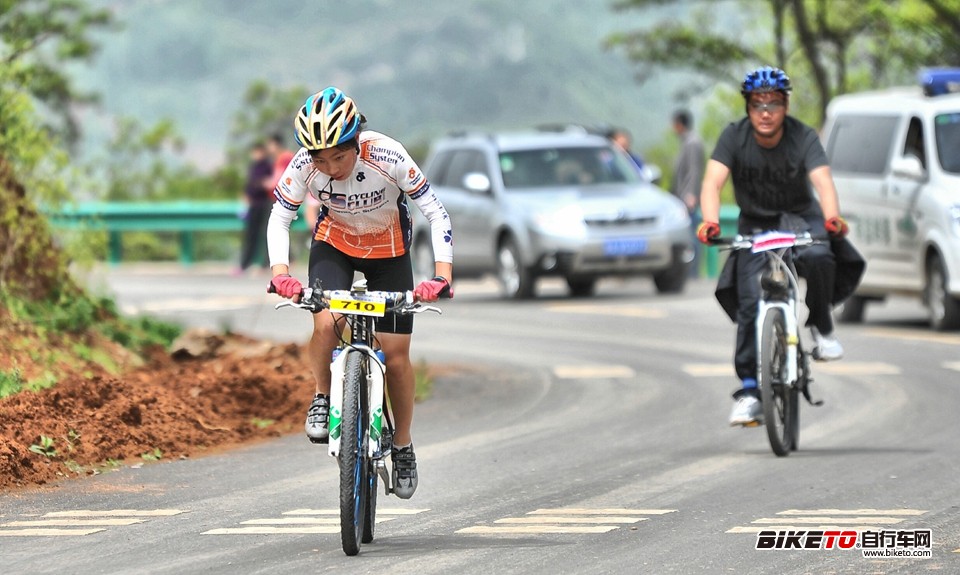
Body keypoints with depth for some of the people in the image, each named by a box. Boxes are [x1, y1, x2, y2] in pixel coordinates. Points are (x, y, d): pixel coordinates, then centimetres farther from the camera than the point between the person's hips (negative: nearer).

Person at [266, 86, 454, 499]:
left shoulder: (387, 157, -32)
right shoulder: (305, 165, -27)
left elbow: (436, 214, -27)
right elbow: (279, 218, -16)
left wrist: (443, 276, -37)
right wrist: (280, 273, -32)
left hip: (388, 249, -1)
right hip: (334, 243, 1)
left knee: (396, 355, -2)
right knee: (326, 324, -28)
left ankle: (403, 446, 17)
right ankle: (322, 398, -1)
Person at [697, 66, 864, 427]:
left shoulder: (803, 138, -15)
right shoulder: (734, 137, -14)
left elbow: (822, 180, -29)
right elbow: (712, 183, -25)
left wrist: (832, 217, -50)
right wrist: (710, 222, -45)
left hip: (801, 217, -1)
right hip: (755, 224, 1)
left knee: (818, 257, -34)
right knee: (749, 302, -16)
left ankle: (821, 327, -9)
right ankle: (749, 390, -11)